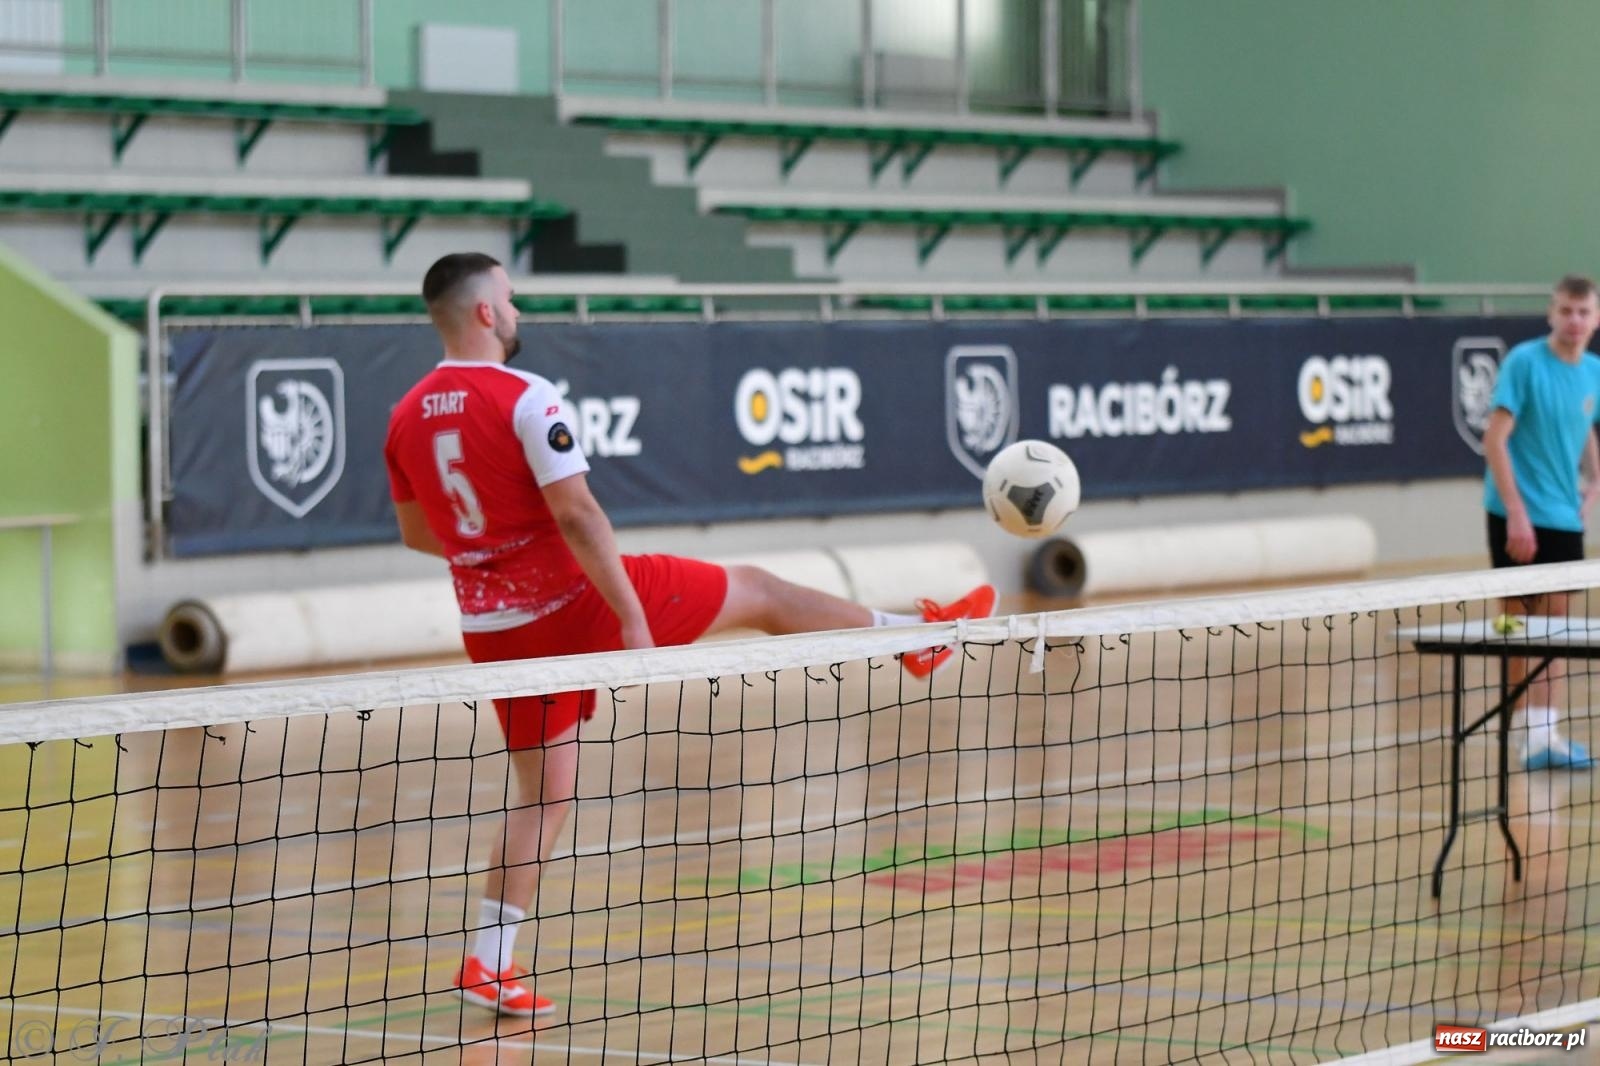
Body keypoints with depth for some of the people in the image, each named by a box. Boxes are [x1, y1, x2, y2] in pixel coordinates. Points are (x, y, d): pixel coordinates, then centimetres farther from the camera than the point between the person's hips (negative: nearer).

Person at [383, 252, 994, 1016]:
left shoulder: (406, 418, 3)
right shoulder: (525, 398, -17)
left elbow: (416, 533, 14)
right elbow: (576, 515, -22)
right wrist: (634, 619, -20)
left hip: (493, 630, 6)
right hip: (574, 600, -6)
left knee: (543, 795, 15)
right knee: (754, 591, 11)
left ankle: (487, 963, 8)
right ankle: (916, 633, 23)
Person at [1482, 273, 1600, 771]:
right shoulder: (1524, 361, -12)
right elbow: (1495, 439, -14)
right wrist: (1517, 513, -19)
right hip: (1518, 515, -6)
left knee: (1554, 620, 8)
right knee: (1520, 622, -1)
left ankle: (1546, 733, 15)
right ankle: (1525, 735, 4)